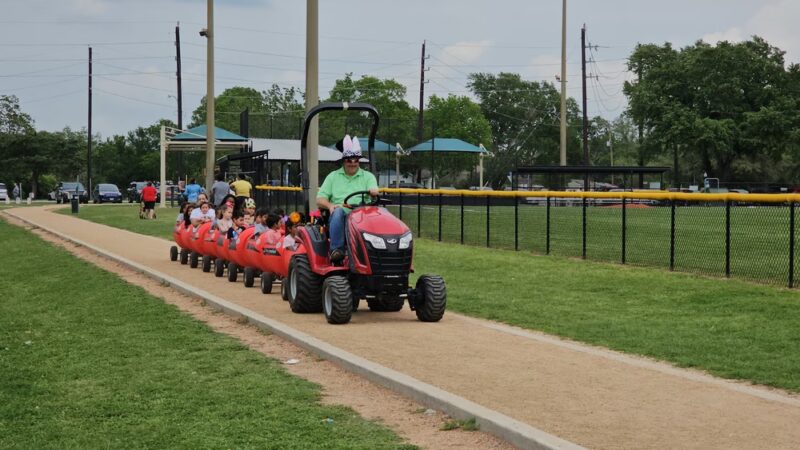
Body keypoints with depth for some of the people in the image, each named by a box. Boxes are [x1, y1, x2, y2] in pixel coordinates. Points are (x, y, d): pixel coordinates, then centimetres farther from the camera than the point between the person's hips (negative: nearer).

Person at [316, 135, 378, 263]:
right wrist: (330, 205, -10)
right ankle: (336, 249, -40)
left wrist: (373, 192, -24)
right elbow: (320, 199, 13)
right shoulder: (333, 176, 20)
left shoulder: (368, 177, 20)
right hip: (338, 219, 0)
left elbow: (374, 192, 1)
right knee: (338, 211, -35)